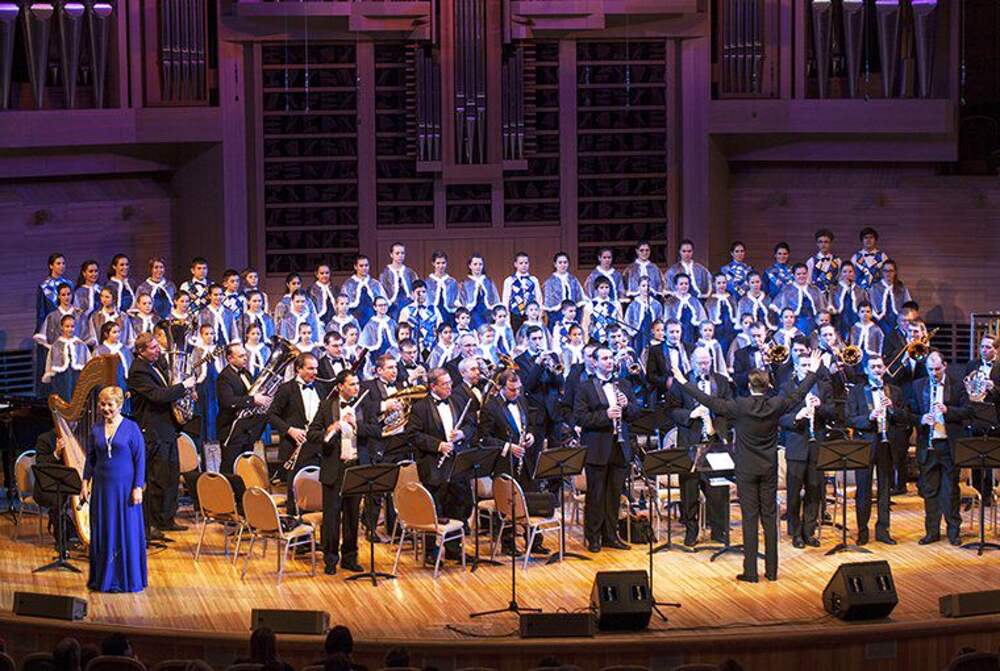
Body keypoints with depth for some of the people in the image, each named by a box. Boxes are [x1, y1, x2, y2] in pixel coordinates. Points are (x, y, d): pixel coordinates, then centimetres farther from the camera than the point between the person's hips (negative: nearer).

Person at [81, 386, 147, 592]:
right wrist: (86, 482, 4)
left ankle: (129, 579, 8)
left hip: (125, 487, -4)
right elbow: (90, 459, 14)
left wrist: (138, 488, -10)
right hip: (102, 487, 4)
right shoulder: (96, 430, 8)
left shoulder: (131, 428, -5)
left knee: (127, 531, 0)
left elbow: (140, 459, -6)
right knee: (102, 533, 7)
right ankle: (102, 578, 15)